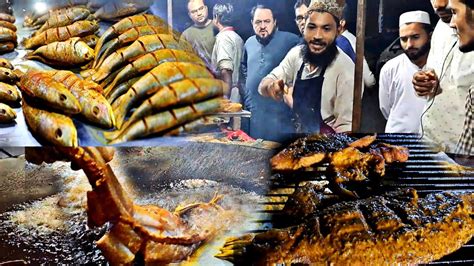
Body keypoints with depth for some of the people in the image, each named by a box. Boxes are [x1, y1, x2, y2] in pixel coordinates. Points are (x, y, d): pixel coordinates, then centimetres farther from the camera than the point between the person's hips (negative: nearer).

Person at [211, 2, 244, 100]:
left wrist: (225, 98, -28)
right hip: (236, 93, 9)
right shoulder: (238, 38, 13)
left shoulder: (223, 37, -13)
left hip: (225, 95, -9)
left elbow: (226, 71, -25)